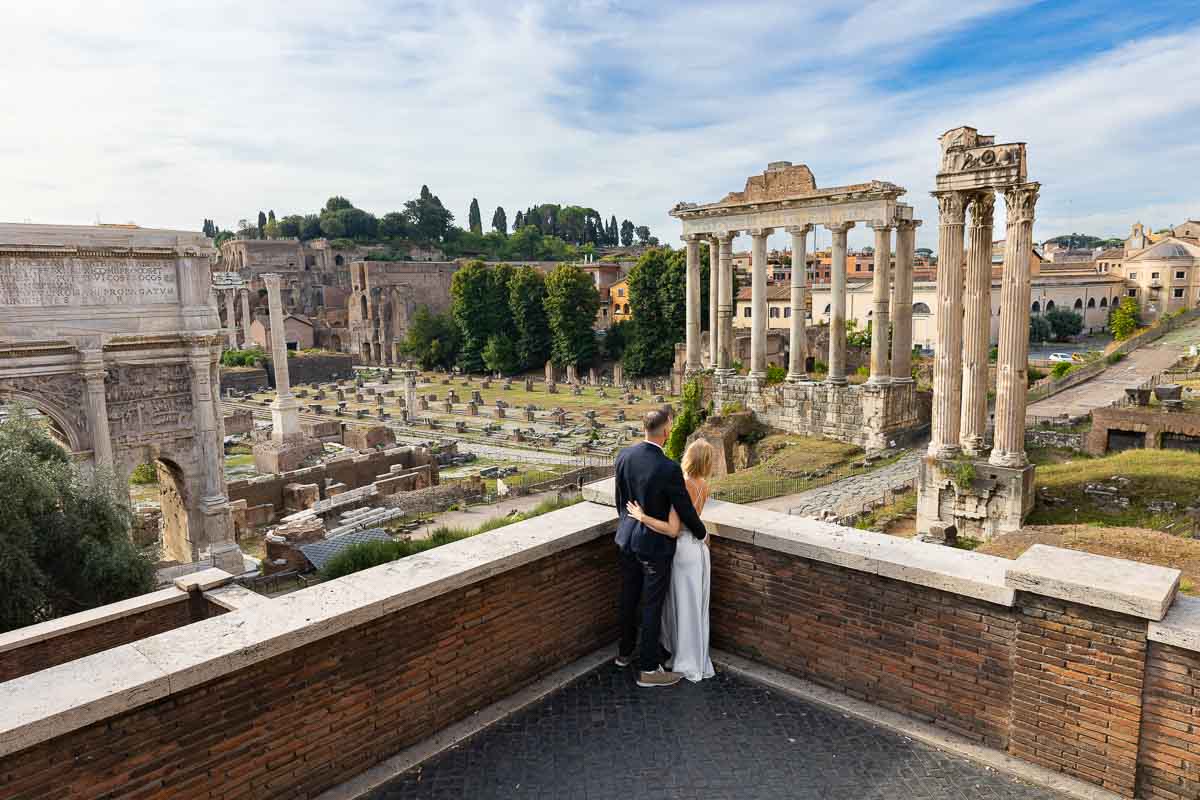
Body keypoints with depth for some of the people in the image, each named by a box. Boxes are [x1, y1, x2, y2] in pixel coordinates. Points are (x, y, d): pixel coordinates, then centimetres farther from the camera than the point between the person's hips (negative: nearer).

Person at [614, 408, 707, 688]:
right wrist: (702, 534, 4)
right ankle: (648, 668, 18)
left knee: (628, 598, 21)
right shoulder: (669, 469, -27)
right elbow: (686, 511, -15)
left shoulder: (624, 456, -8)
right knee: (652, 606, 7)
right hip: (655, 544, -6)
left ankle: (625, 651, 39)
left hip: (627, 539, 6)